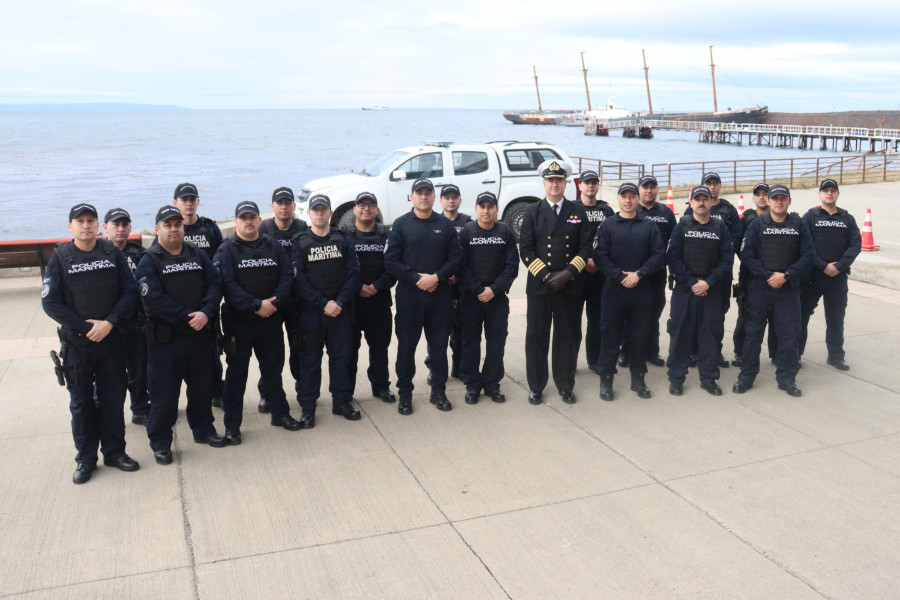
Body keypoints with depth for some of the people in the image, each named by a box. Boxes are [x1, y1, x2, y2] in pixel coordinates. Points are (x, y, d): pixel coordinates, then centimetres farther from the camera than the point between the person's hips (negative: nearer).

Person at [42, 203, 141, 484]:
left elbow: (130, 291, -2)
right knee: (81, 402, 8)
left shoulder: (113, 253, 2)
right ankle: (85, 459, 20)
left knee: (113, 397, 9)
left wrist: (109, 322, -15)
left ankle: (114, 451, 23)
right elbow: (50, 302, -6)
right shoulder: (60, 258, -2)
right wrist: (85, 327, -13)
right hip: (76, 342, -1)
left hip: (112, 339, 1)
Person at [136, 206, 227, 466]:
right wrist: (187, 317, -19)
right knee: (163, 392, 2)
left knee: (202, 385, 16)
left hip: (200, 334, 4)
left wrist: (206, 313, -17)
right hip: (165, 338, -4)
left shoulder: (198, 255, 9)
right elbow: (154, 299, -15)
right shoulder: (149, 261, -4)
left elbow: (214, 285, 0)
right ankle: (160, 443, 15)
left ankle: (203, 429, 34)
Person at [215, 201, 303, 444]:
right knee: (236, 374, 4)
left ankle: (280, 413, 31)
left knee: (273, 369, 15)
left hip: (271, 321, 3)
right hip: (238, 322, -3)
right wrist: (256, 305, -22)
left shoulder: (274, 247, 8)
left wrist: (275, 303, -15)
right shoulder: (226, 250, -3)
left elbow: (287, 276, 1)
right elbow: (227, 285, -15)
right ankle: (232, 425, 13)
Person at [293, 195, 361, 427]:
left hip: (340, 310, 2)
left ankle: (341, 401, 21)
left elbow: (353, 273, 0)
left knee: (341, 355, 8)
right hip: (310, 311, -2)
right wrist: (323, 303, -14)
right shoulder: (300, 243, 0)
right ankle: (307, 406, 12)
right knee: (310, 359, 3)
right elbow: (299, 280, -7)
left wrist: (339, 302, -11)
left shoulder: (343, 239, 6)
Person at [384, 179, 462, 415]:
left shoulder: (445, 225, 6)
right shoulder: (401, 224, 1)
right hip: (409, 295, -1)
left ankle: (439, 391, 22)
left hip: (440, 295, 2)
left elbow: (455, 258, 3)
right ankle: (405, 393, 16)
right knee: (406, 345, 4)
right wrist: (417, 279, -14)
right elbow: (391, 261, -5)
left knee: (439, 344, 9)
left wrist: (436, 277, -13)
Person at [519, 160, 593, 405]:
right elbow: (525, 249, 0)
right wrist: (545, 275, -11)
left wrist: (568, 273, -11)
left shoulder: (578, 211, 8)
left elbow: (586, 248, 2)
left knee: (568, 336, 7)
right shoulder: (532, 212, 6)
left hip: (571, 285, 1)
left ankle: (565, 385, 20)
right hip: (539, 285, -1)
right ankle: (536, 386, 16)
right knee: (536, 337, 4)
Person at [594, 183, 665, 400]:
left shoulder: (649, 226, 8)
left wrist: (639, 274, -12)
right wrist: (620, 277, -15)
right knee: (610, 336, 2)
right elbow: (600, 257, -5)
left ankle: (638, 379, 20)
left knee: (640, 335, 8)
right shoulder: (607, 226, 3)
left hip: (642, 291, 2)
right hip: (614, 290, -2)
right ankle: (606, 380, 11)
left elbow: (659, 255, 1)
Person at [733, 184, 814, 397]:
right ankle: (746, 376, 16)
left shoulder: (798, 225, 3)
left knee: (789, 334, 5)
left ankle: (787, 378, 19)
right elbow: (746, 255, -7)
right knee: (753, 333, 5)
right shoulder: (757, 224, -1)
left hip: (789, 290, 1)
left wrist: (786, 276, -14)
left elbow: (808, 256, -2)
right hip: (760, 289, -1)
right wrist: (769, 275, -16)